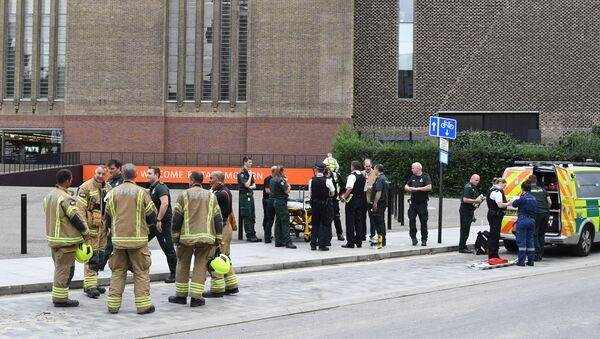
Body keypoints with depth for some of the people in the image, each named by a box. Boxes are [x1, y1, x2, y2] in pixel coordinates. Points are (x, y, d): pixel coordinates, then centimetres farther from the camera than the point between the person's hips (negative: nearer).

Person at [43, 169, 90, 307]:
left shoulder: (49, 196, 9)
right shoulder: (66, 198, -20)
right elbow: (75, 217, -18)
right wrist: (85, 232, -4)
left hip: (53, 237, 9)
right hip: (66, 239, -9)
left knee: (59, 267, 19)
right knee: (65, 269, -2)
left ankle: (57, 296, 24)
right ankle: (60, 298, 1)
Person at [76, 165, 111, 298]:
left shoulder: (108, 188, 12)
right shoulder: (86, 187, -10)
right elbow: (80, 208, -15)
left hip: (103, 226, 7)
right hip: (91, 227, -7)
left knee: (99, 256, 13)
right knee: (92, 257, -9)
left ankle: (93, 283, 23)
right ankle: (90, 286, -7)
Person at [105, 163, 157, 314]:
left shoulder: (113, 192, 2)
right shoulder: (141, 192, -8)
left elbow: (107, 217, 9)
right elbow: (152, 216, -4)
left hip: (118, 238, 3)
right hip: (138, 239, -3)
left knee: (118, 271, 12)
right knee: (141, 272, 5)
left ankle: (113, 304, 12)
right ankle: (143, 305, 4)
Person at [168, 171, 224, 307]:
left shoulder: (184, 195, 1)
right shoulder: (211, 196, 9)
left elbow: (177, 218, -1)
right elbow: (218, 219, 6)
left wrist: (175, 237, 8)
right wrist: (218, 239, 10)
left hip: (187, 236, -1)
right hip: (206, 237, 1)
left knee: (183, 265, 13)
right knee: (200, 265, 5)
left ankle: (181, 295, 19)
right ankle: (196, 297, -1)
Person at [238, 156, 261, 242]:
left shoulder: (250, 172, 16)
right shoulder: (242, 173, -10)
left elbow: (254, 185, 17)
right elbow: (247, 184, -19)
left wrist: (251, 186, -6)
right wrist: (250, 175, -9)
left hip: (250, 196, 9)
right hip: (244, 196, -9)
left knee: (252, 216, 9)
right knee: (247, 216, -6)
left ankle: (253, 234, 13)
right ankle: (249, 235, -3)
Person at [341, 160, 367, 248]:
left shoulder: (352, 176, -13)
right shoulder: (363, 177, 11)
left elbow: (349, 188, -24)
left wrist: (344, 197, -14)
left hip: (352, 201, -7)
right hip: (361, 201, 7)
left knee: (350, 222, -3)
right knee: (358, 221, 11)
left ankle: (350, 243, -4)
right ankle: (359, 242, 12)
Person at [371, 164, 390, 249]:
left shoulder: (379, 179, -15)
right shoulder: (385, 178, 16)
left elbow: (379, 192, -23)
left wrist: (375, 203, -21)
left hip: (379, 204, -10)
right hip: (384, 202, 10)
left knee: (378, 222, -8)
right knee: (381, 222, 15)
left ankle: (381, 241, -10)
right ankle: (383, 241, 21)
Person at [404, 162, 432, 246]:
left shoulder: (426, 176, -4)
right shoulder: (412, 178, 13)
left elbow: (429, 187, -17)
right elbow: (406, 187, 18)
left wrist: (417, 189, -15)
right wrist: (409, 188, -7)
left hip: (422, 203, -5)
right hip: (413, 203, 5)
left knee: (423, 221, 0)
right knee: (411, 220, -2)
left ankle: (424, 239, 7)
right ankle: (413, 238, 9)